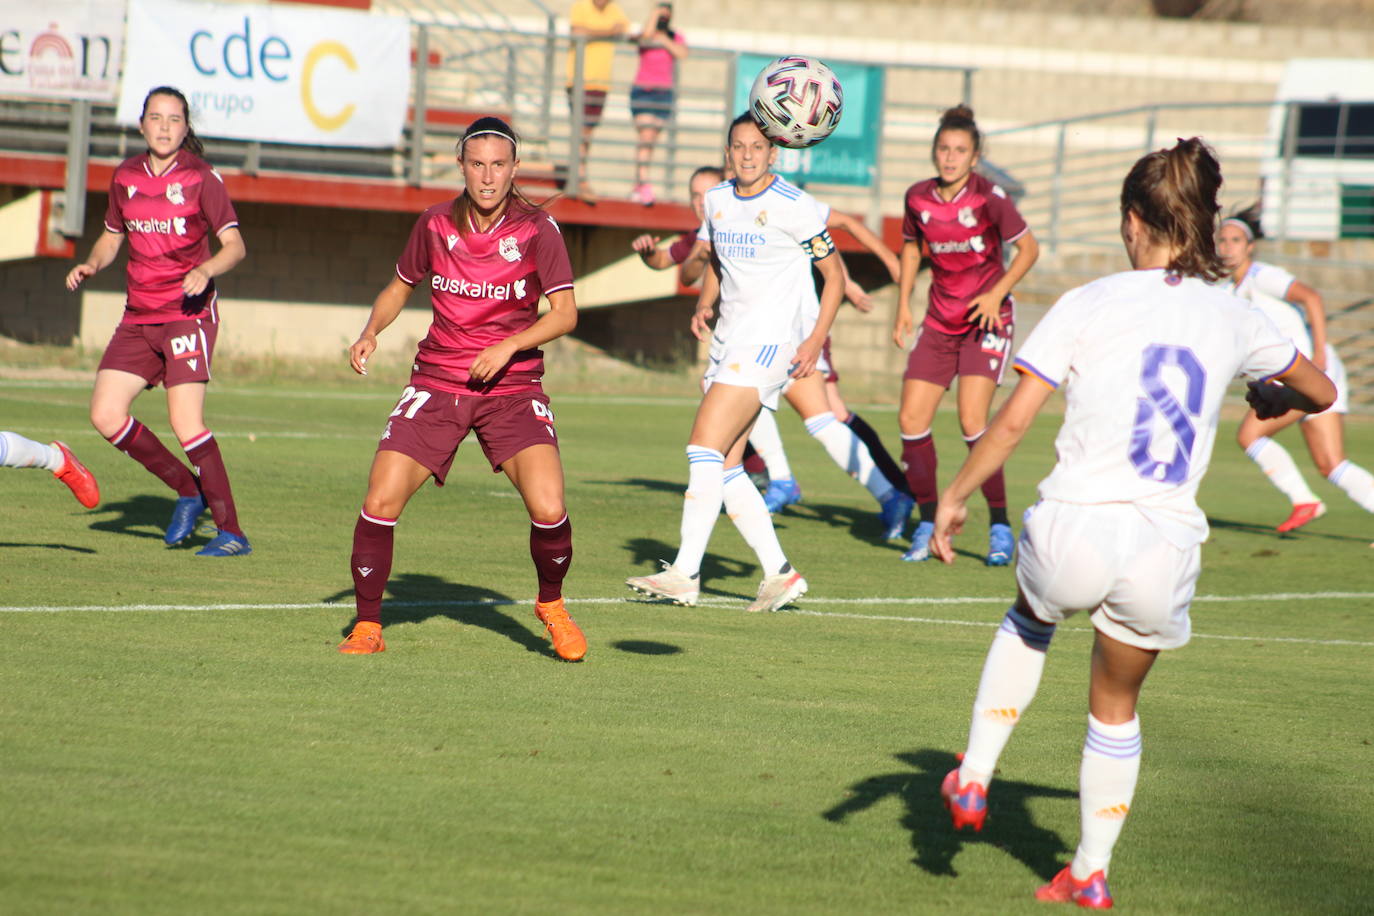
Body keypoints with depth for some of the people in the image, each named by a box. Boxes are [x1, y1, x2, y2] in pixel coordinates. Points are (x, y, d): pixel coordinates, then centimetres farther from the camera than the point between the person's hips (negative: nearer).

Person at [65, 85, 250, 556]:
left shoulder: (201, 178, -6)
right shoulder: (125, 177, 9)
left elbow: (235, 245, -8)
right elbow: (111, 237, 21)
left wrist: (205, 271, -28)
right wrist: (90, 265, 1)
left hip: (188, 311, -6)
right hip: (139, 317, 6)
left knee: (186, 421, -18)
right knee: (105, 415, -3)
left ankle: (231, 532, -11)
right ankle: (187, 491, 16)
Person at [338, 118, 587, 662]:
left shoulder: (537, 230, -6)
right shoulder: (435, 225, 2)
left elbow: (564, 313, -7)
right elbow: (400, 286, 17)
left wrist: (509, 346, -21)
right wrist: (370, 333, -1)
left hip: (512, 387, -2)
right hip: (435, 385, 2)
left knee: (548, 508, -20)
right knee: (380, 503, -13)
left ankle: (551, 606, 11)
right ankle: (367, 627, 5)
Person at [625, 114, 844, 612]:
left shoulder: (793, 206, -9)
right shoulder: (717, 200, 10)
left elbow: (834, 275, -4)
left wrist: (816, 340, -13)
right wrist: (704, 304, 8)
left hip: (769, 342, -8)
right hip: (728, 342, 8)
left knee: (705, 445, -17)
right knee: (724, 467, 4)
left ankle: (685, 573, -18)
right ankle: (779, 574, 12)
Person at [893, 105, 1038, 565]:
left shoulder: (989, 197, -14)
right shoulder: (918, 198, 0)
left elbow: (1028, 247, -5)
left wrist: (997, 294, -16)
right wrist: (903, 307, 11)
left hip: (985, 319, -5)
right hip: (939, 320, 5)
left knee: (972, 420, -17)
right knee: (911, 419, -3)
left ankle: (1000, 528, -5)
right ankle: (927, 523, 12)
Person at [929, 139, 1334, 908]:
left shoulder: (1090, 304, -2)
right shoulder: (1231, 318, 7)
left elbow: (1013, 421, -6)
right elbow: (1320, 392, 23)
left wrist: (956, 495, 7)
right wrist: (1272, 401, 44)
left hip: (1076, 528, -2)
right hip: (1166, 549, 2)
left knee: (1029, 621, 35)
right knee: (1117, 706, 25)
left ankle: (974, 780, 29)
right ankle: (1092, 874, 31)